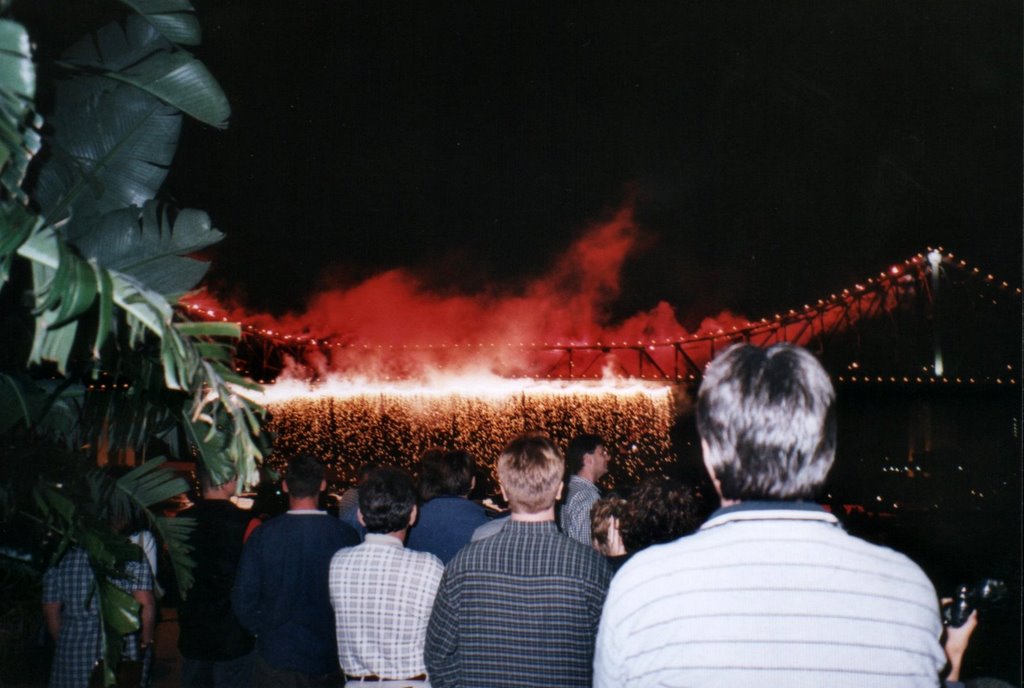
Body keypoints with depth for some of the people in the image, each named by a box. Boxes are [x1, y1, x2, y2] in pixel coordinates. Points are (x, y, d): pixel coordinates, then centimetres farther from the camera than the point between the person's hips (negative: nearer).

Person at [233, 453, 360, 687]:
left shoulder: (262, 534, -11)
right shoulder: (346, 535, -13)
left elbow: (243, 600, -8)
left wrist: (264, 632, 8)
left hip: (277, 657, 0)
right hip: (329, 659, 0)